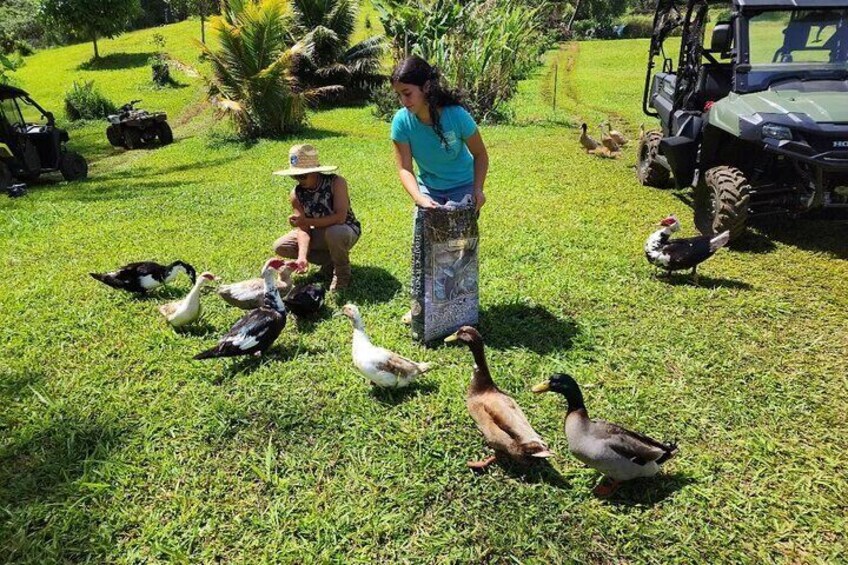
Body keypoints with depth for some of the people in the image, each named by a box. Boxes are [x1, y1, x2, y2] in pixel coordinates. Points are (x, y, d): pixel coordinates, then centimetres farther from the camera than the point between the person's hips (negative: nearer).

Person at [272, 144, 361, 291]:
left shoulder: (336, 182, -26)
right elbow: (303, 229, -18)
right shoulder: (297, 194, -14)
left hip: (346, 230, -5)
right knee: (280, 247, -7)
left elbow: (340, 217, -35)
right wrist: (302, 256, -35)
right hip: (321, 233, 5)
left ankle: (342, 272, -11)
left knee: (334, 232, -41)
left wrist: (306, 220, -39)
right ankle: (330, 261, 2)